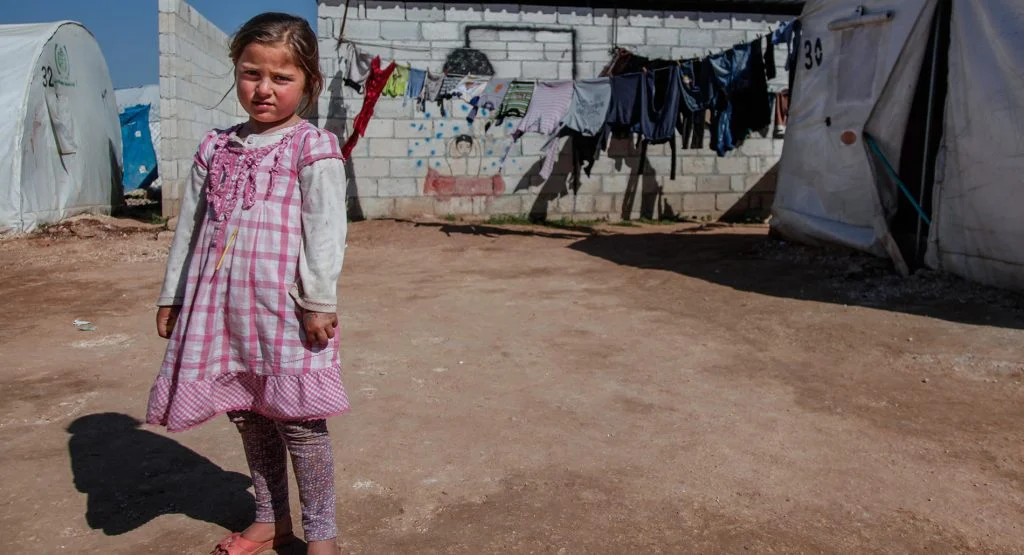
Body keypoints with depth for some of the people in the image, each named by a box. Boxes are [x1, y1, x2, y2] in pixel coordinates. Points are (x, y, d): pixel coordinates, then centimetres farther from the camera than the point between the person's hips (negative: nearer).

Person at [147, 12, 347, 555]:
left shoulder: (313, 147, -4)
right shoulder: (216, 148, 14)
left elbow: (325, 227, -10)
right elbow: (190, 225, 17)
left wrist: (320, 300, -16)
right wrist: (172, 296, 18)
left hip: (285, 308, -6)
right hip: (222, 306, 6)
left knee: (297, 419, 0)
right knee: (248, 416, 14)